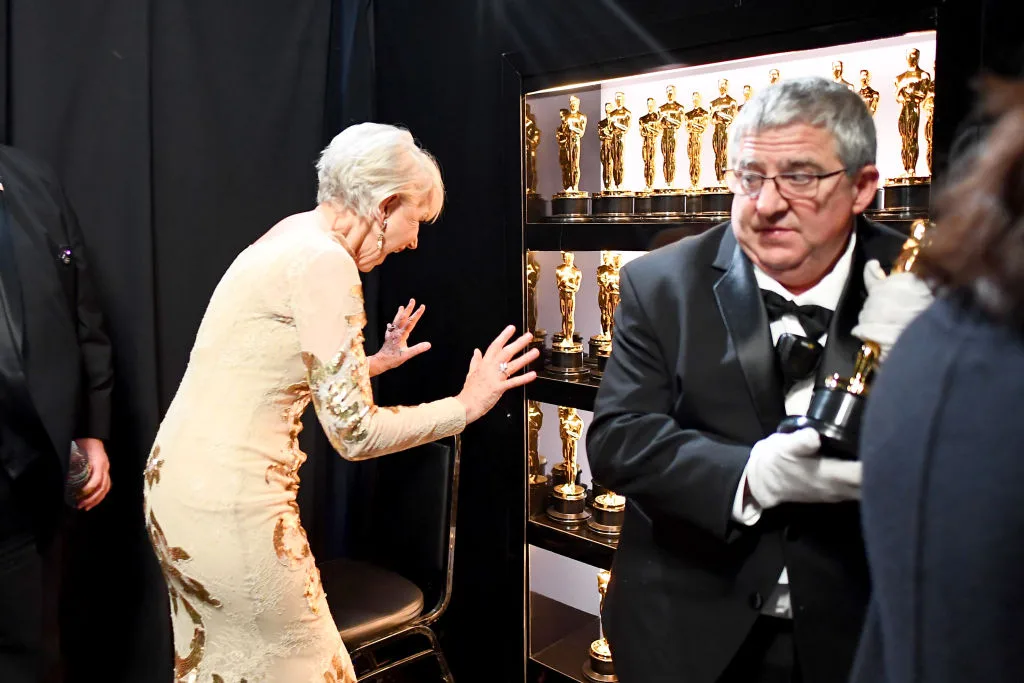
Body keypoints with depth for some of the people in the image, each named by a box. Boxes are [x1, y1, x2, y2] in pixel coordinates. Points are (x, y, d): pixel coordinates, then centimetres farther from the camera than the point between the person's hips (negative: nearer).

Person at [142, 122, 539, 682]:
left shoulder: (291, 237, 11)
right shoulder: (325, 261, -18)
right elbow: (353, 432, -18)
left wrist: (371, 363, 26)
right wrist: (466, 405, -9)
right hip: (230, 505, -10)